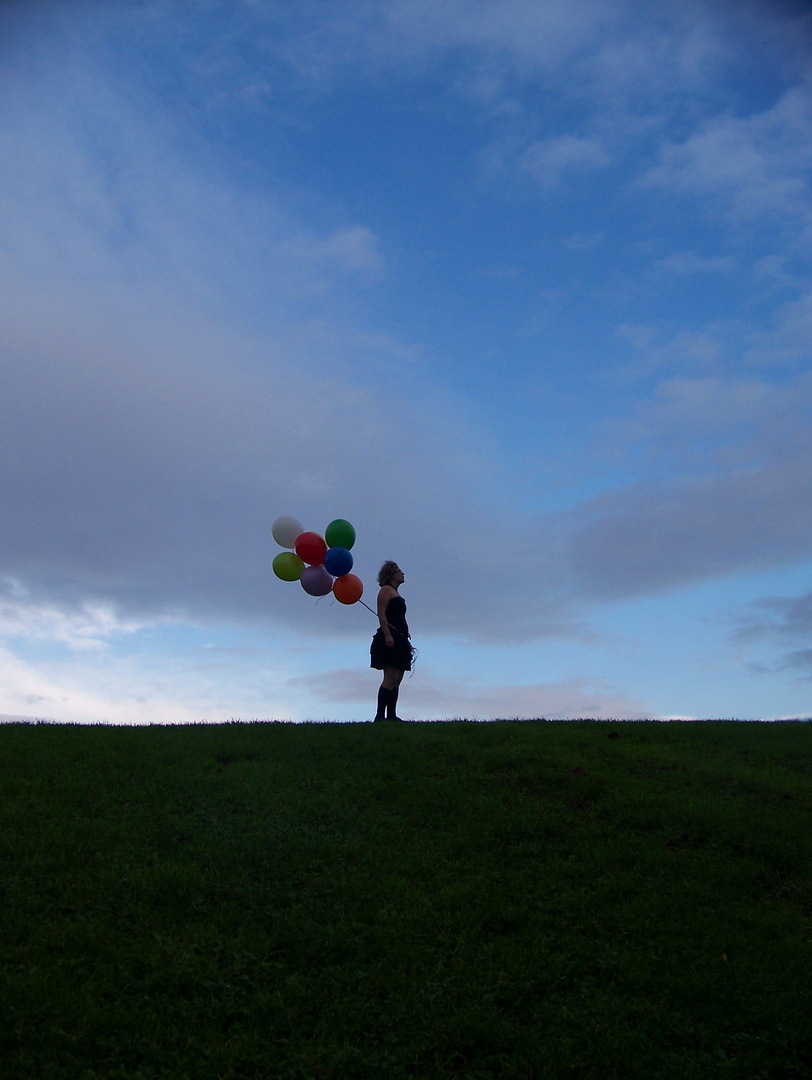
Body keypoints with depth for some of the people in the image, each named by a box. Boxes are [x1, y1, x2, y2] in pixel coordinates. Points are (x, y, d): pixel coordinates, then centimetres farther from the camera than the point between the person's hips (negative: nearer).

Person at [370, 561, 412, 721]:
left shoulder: (396, 593, 26)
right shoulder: (386, 590, -1)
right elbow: (381, 614, -12)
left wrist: (406, 640, 20)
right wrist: (387, 634, -23)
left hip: (399, 640, 10)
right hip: (389, 639, -10)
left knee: (397, 680, 6)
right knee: (390, 678, -15)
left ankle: (391, 715, 7)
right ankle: (380, 715, -17)